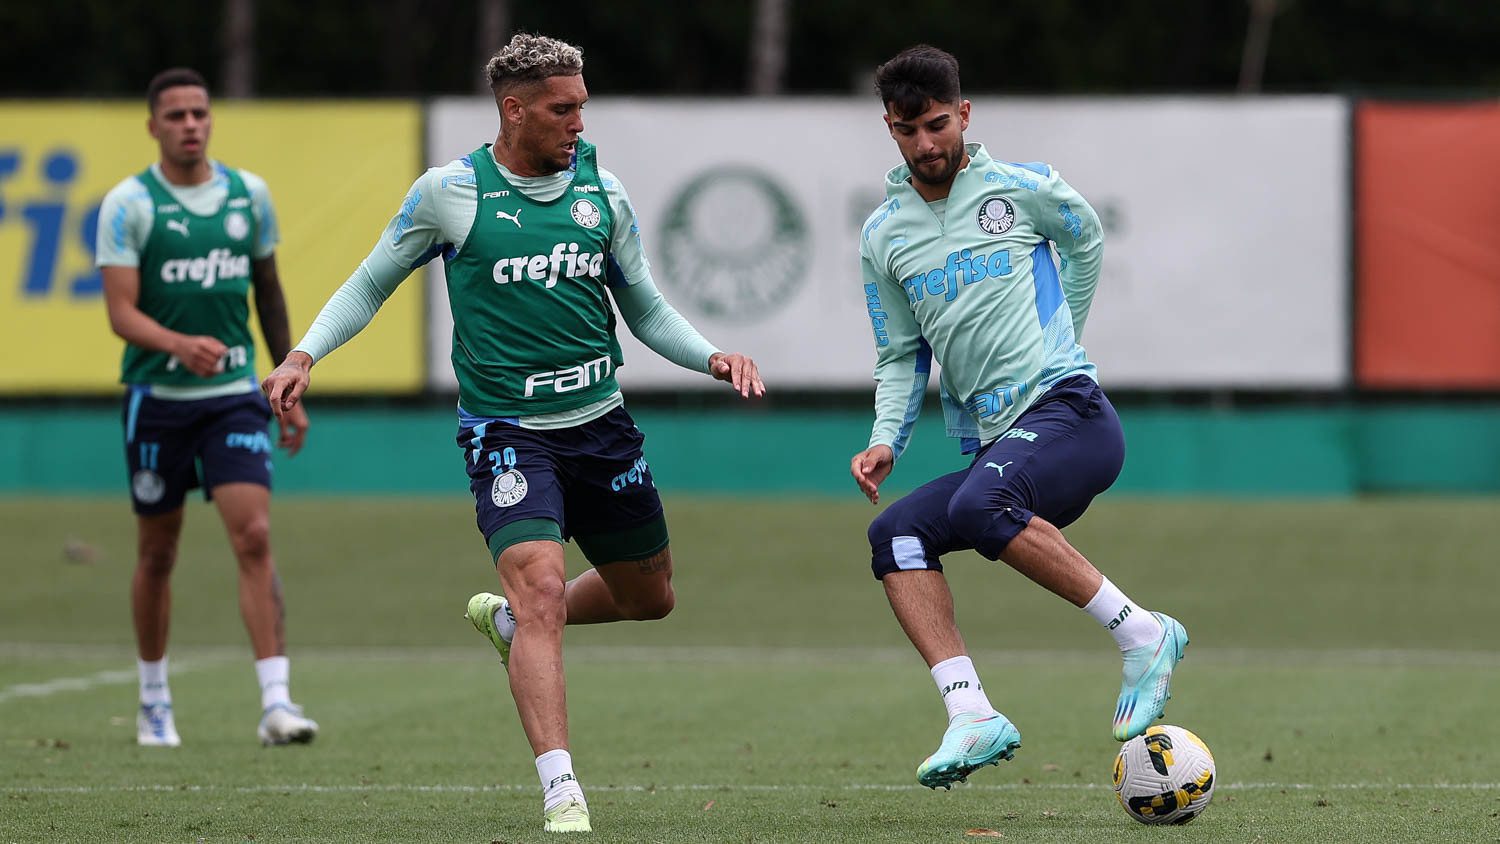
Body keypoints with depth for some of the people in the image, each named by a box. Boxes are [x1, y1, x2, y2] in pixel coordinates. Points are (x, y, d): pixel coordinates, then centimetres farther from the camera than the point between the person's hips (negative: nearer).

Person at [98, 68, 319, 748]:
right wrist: (180, 345, -32)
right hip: (157, 394, -2)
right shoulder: (129, 204, -6)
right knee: (158, 553, 9)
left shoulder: (249, 194, 5)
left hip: (234, 393, 2)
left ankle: (276, 702, -18)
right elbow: (121, 312, -13)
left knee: (255, 537, -14)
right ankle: (154, 703, 26)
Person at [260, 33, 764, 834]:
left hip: (601, 424, 5)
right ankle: (561, 792, -25)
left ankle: (506, 619, 45)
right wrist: (304, 354, -6)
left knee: (648, 595, 17)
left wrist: (713, 358, -3)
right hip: (506, 430, -5)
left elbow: (646, 310, 13)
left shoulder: (601, 191, 3)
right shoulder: (448, 192, -7)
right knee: (542, 587, -23)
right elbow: (370, 284, 7)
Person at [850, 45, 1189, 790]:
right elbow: (900, 356, 19)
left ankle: (1141, 635, -24)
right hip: (992, 443, 6)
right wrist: (886, 439, 2)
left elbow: (1085, 237, 22)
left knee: (979, 505, -33)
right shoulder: (883, 237, 13)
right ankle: (972, 718, -25)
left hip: (1065, 412, -6)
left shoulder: (1021, 190, 2)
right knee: (896, 533, -18)